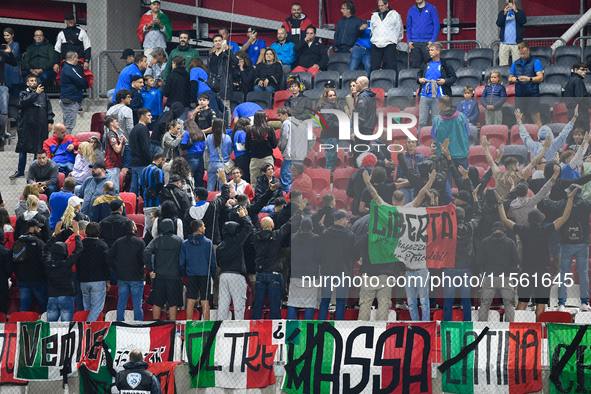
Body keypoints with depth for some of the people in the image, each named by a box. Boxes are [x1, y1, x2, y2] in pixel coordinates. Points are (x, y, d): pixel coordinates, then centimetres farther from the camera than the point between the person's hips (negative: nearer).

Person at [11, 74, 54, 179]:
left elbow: (48, 108, 13)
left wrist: (50, 122, 3)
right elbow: (23, 102, -16)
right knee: (23, 148, 1)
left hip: (40, 126, 1)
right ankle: (20, 171, 7)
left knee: (38, 148, 2)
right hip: (26, 126, -1)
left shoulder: (43, 94, 12)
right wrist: (36, 93, -15)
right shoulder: (24, 94, 6)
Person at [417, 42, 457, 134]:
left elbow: (454, 78, 4)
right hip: (425, 96, 3)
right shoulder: (426, 64, 13)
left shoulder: (445, 65, 1)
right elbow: (419, 74, 26)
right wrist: (419, 79, 5)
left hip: (438, 97, -3)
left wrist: (445, 81, -12)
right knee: (421, 121, 1)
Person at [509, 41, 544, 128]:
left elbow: (540, 78, -9)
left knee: (536, 119, -7)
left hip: (532, 95, -4)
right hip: (519, 95, 4)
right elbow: (509, 79, 17)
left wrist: (529, 79, -26)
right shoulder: (515, 63, 15)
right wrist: (512, 79, -8)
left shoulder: (535, 62, 1)